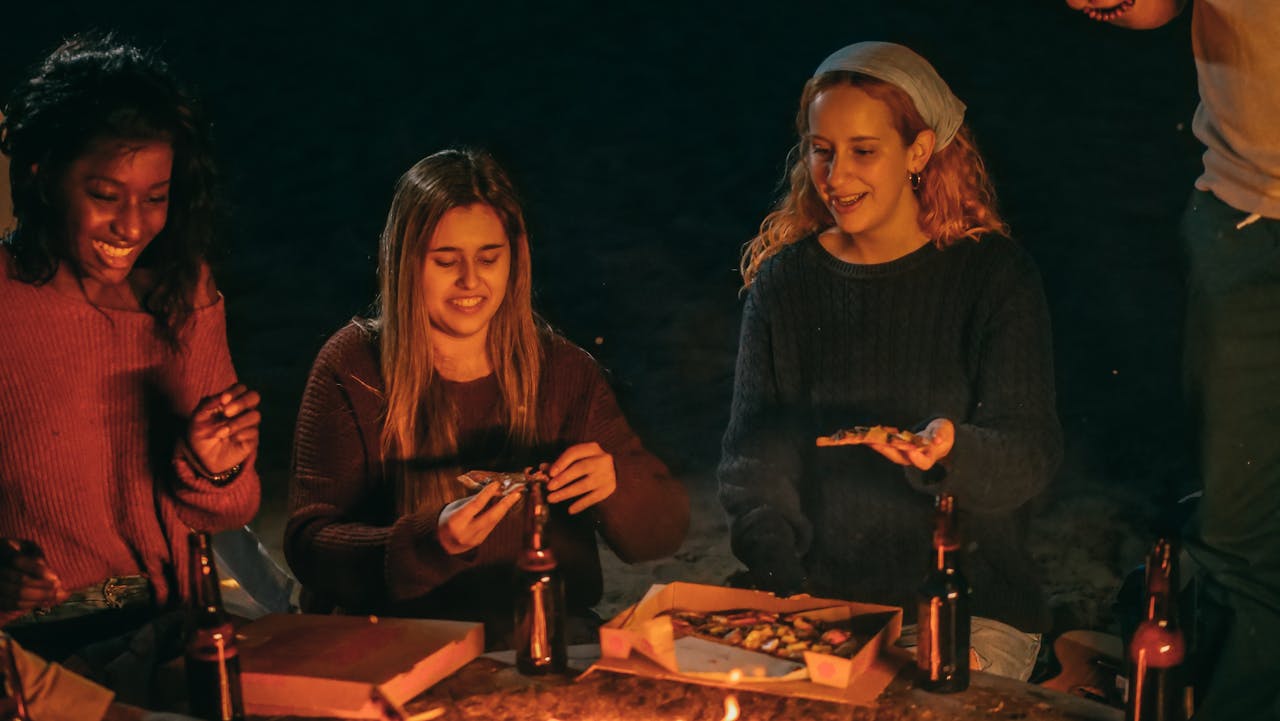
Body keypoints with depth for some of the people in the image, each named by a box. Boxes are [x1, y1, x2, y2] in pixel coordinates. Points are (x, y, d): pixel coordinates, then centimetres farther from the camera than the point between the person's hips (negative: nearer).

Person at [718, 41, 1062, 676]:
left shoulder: (995, 274, -2)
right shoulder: (782, 279, 6)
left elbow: (1031, 453, -9)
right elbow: (752, 454, 6)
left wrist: (951, 450, -31)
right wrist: (784, 595, -6)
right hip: (819, 601, 2)